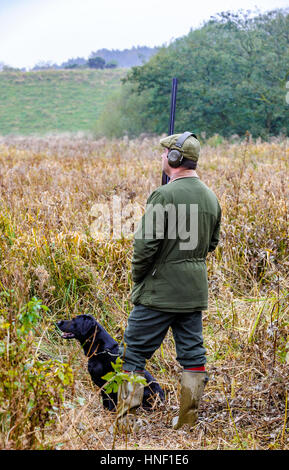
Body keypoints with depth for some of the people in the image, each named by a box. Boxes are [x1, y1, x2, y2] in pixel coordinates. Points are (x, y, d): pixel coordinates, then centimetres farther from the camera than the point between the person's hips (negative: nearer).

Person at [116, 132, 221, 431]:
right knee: (192, 354, 11)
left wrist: (137, 279, -3)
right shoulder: (211, 198, 7)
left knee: (134, 353, 4)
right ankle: (187, 422, 17)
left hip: (160, 291, -7)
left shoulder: (164, 195, -17)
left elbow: (145, 244, -18)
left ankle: (124, 419, 6)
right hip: (195, 292, 7)